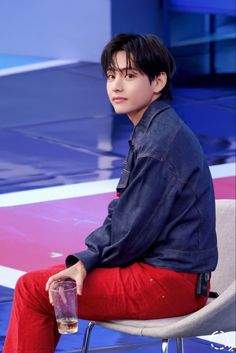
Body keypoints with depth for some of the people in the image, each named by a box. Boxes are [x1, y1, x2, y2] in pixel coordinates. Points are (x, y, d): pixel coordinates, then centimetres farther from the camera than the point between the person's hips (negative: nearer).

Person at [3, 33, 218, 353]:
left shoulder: (160, 143, -21)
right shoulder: (153, 132, 12)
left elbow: (130, 233, -18)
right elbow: (123, 217, 12)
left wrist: (86, 259, -1)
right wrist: (85, 261, -3)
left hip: (169, 283, -10)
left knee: (32, 289, -6)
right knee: (40, 281, 19)